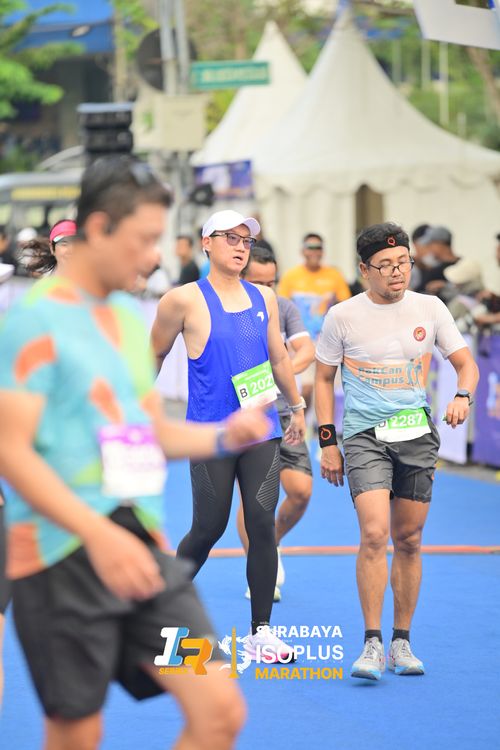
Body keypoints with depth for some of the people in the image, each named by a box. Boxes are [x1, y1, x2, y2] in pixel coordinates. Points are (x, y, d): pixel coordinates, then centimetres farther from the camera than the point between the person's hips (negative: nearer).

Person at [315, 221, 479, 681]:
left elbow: (466, 363, 10)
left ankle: (402, 643, 19)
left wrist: (462, 396, -12)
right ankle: (372, 644, -15)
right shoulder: (343, 316, -1)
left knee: (408, 541, 7)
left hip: (417, 436, 3)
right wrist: (327, 443, 2)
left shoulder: (429, 309, 4)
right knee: (374, 533, -18)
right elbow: (324, 379, 7)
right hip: (364, 436, -3)